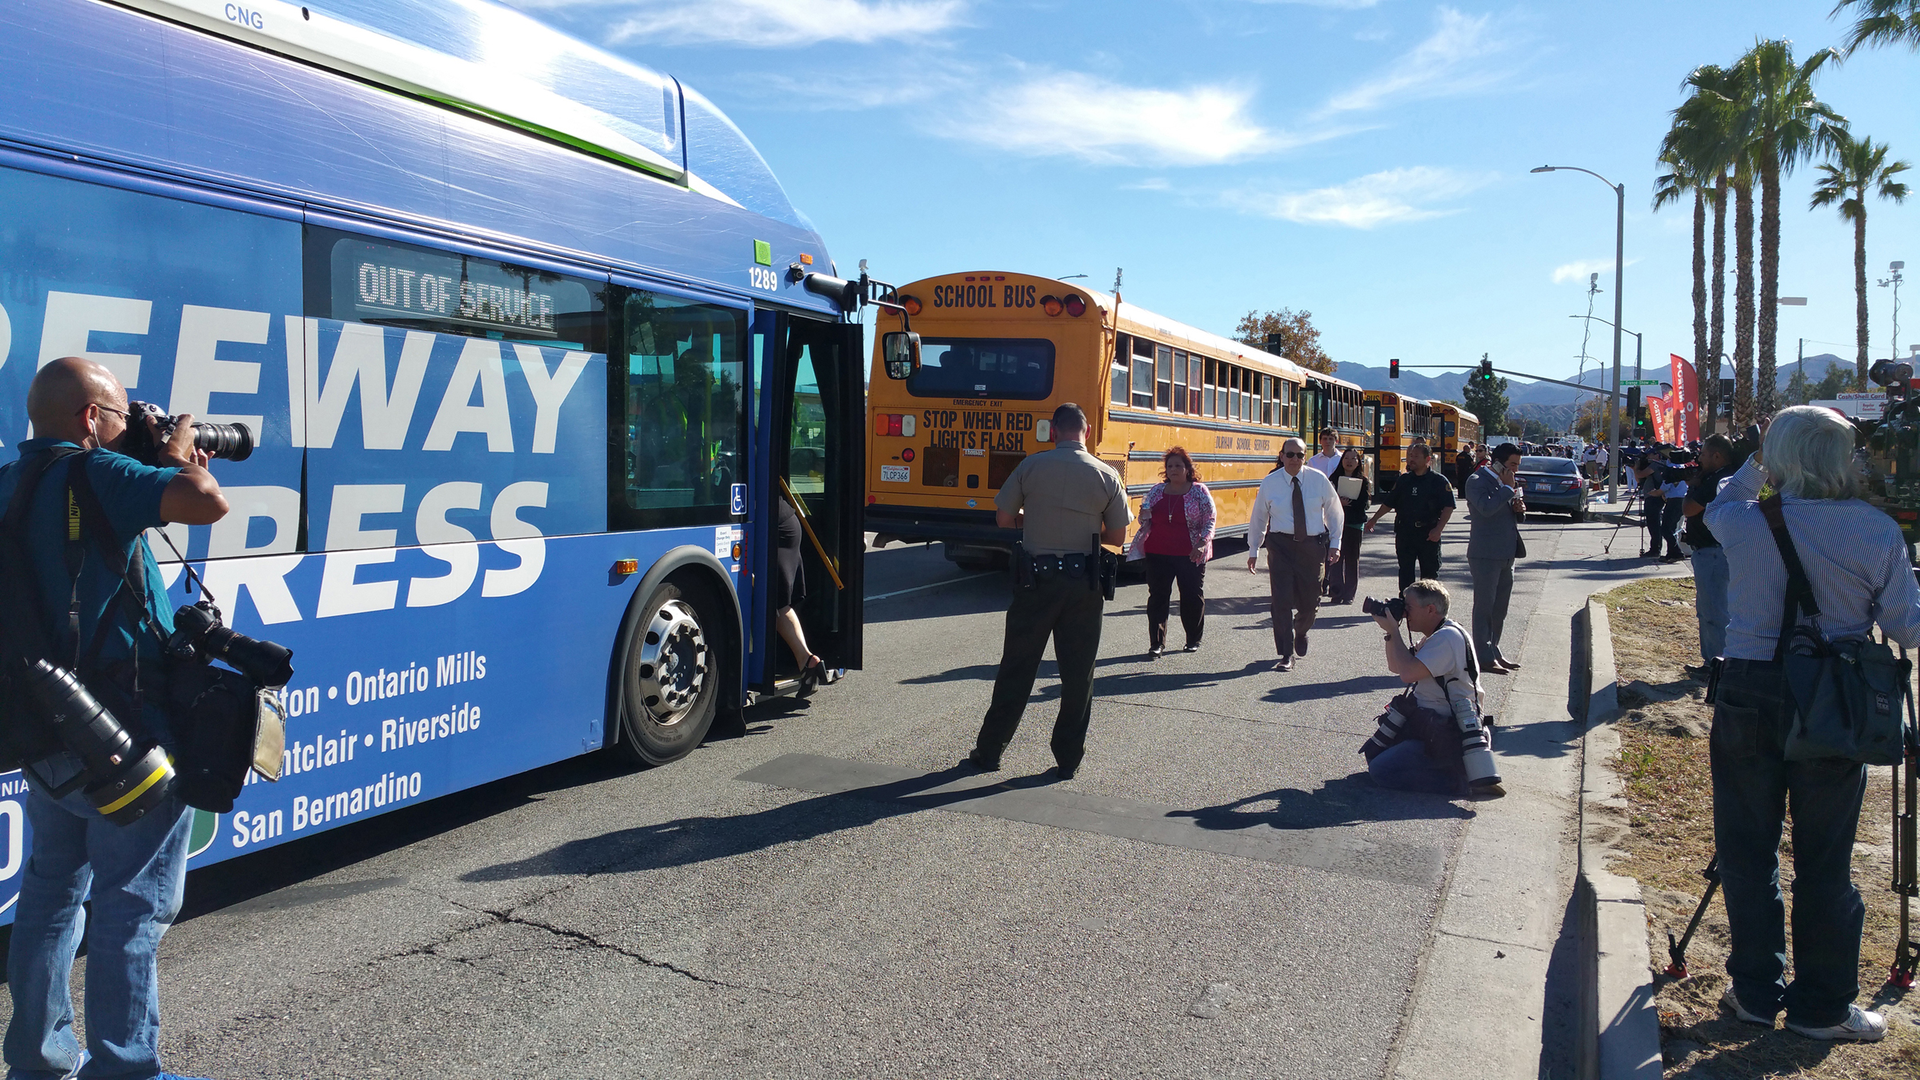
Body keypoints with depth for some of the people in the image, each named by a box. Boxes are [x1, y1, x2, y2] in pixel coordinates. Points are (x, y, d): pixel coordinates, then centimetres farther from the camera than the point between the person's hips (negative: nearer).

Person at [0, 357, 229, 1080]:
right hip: (121, 733, -9)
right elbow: (207, 504, -28)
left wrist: (167, 469, 15)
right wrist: (179, 453, -8)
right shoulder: (92, 473, -16)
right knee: (133, 907, 0)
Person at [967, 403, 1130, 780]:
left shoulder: (1031, 466, -4)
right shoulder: (1106, 475, -2)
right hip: (1084, 583, 0)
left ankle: (989, 750, 17)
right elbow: (1117, 536, 3)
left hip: (1036, 580, 0)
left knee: (1016, 670, 9)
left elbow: (1003, 518, 2)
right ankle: (1068, 759, 14)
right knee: (1078, 675, 10)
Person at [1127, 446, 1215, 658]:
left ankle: (1193, 639, 25)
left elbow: (1209, 521, -1)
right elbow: (1145, 517, 18)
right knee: (1157, 597, -1)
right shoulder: (1157, 490, 9)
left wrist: (1202, 543, -15)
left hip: (1190, 555, -2)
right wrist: (1144, 515, -7)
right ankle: (1157, 643, 2)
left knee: (1192, 597, 8)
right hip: (1158, 553, 2)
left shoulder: (1199, 491, 0)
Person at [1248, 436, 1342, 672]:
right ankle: (1286, 655, 0)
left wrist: (1335, 543, 6)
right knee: (1281, 601, -8)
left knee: (1309, 602, 8)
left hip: (1313, 545, 1)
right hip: (1281, 545, -1)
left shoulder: (1319, 480, -1)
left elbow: (1335, 512, 11)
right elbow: (1258, 518, 8)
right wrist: (1253, 550, 9)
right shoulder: (1270, 483, -2)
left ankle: (1301, 632, 43)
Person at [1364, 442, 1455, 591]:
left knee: (1430, 571, 4)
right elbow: (1389, 503, 19)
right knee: (1405, 569, 5)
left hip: (1428, 534, -4)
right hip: (1404, 532, 4)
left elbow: (1448, 507, -7)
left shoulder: (1439, 481, -2)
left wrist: (1438, 529, -17)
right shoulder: (1403, 480, 11)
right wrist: (1374, 519, 14)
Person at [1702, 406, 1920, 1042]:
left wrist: (1755, 465, 28)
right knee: (1825, 861, 11)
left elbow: (1717, 507, 18)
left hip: (1749, 697, 0)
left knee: (1748, 852, 12)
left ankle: (1756, 992, 22)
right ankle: (1822, 1006, 22)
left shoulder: (1744, 523, -8)